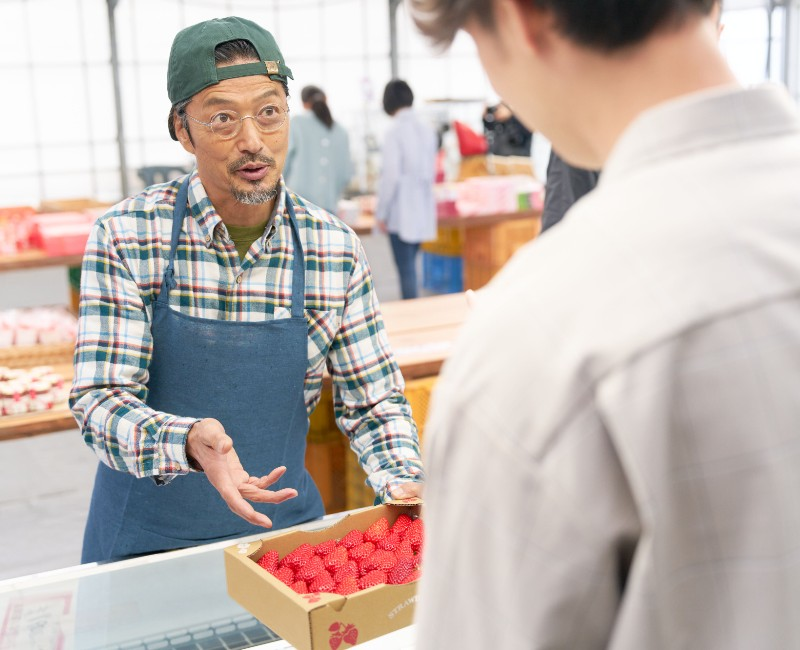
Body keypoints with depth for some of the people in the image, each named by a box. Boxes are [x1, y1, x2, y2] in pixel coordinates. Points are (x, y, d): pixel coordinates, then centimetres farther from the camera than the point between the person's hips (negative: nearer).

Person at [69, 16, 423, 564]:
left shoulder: (336, 250, -6)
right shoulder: (126, 237, -12)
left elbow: (373, 402, 1)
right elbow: (99, 400, -14)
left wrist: (405, 485, -17)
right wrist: (188, 441, -34)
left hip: (281, 528, 1)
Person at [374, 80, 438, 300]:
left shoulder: (394, 132, -13)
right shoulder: (427, 129, 6)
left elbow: (391, 176, -15)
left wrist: (381, 213, -7)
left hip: (401, 212, -6)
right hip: (424, 209, 6)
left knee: (406, 269, -2)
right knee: (409, 266, 17)